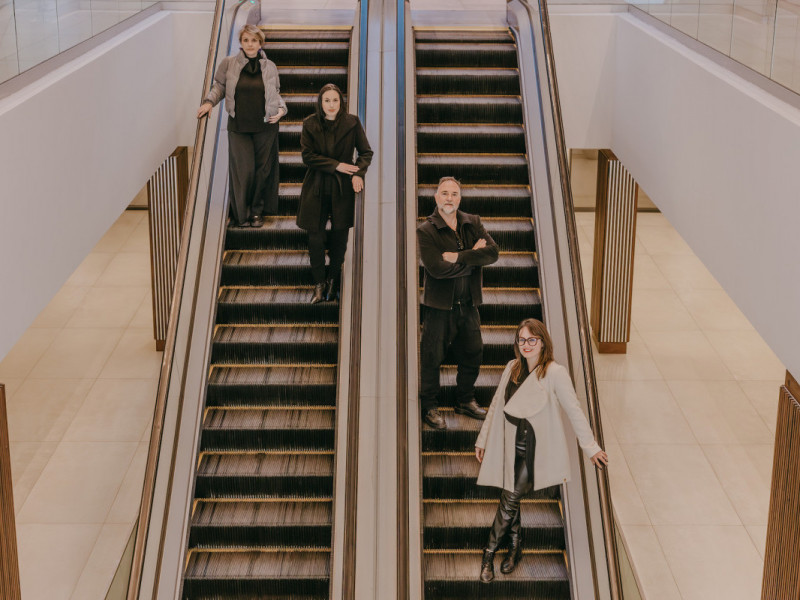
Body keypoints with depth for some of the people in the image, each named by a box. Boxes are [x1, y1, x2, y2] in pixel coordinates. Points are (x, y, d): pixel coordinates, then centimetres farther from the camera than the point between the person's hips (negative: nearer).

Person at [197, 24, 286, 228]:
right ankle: (241, 214, 9)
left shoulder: (270, 67, 4)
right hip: (238, 126, -1)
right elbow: (219, 85, 8)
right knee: (243, 169, -5)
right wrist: (209, 101, -9)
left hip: (265, 126, 2)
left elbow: (276, 93, 14)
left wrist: (281, 109, -3)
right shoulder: (228, 63, -1)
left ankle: (257, 211, 21)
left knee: (262, 169, 6)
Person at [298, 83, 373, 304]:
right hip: (317, 187, 0)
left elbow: (366, 152, 4)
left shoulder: (352, 123, -2)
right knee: (315, 237, -2)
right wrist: (336, 165, -14)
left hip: (343, 188, 0)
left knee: (340, 236, 6)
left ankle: (333, 281, 24)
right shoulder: (310, 124, -2)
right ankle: (319, 284, 12)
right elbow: (308, 156, -6)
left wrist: (359, 173, -14)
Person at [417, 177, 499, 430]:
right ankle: (429, 407, 19)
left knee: (473, 353, 14)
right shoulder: (426, 231, -10)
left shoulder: (473, 223, 5)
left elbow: (493, 252, -10)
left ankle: (465, 400, 34)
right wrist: (473, 257, -15)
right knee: (432, 357, 3)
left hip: (468, 304, 5)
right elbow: (437, 268, -23)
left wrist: (458, 257, -20)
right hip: (439, 305, -5)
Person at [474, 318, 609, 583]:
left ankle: (489, 554, 9)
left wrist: (591, 448, -4)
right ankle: (515, 546, 30)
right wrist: (483, 440, 17)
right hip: (510, 446, 5)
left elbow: (574, 411, -7)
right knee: (510, 499, 10)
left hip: (535, 449, -5)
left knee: (510, 501, -5)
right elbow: (497, 404, 14)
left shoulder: (555, 373, -12)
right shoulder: (512, 368, 6)